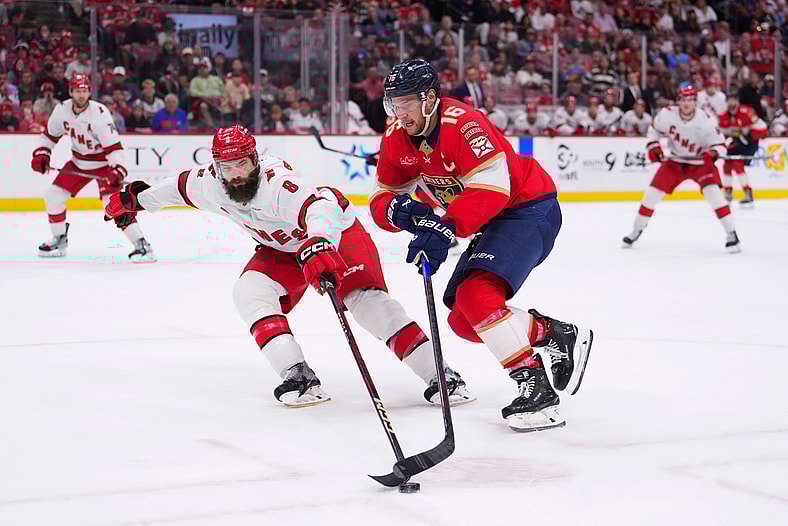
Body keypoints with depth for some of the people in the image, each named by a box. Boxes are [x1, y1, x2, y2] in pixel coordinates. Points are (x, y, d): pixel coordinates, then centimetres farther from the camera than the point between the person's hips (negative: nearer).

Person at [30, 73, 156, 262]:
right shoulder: (62, 110, -8)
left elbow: (114, 146, -28)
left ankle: (141, 245, -22)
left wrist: (117, 171, -39)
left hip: (103, 163, -6)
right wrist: (41, 154, -1)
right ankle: (59, 241, 22)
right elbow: (49, 134, 10)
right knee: (53, 196, 4)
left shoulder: (99, 113, -26)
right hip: (78, 163, 7)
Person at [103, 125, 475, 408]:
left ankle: (438, 375, -26)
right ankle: (298, 376, -28)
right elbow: (181, 186, 10)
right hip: (283, 249, 7)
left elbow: (320, 208, -55)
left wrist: (319, 245, -74)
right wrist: (136, 199, 22)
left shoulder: (277, 182, -37)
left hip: (337, 232, -7)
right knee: (250, 292, -20)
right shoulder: (211, 184, -14)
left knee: (368, 300, -27)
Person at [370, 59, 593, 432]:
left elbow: (491, 187, -36)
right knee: (462, 318, 7)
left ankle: (536, 390, -25)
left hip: (530, 209, -10)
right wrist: (400, 211, -22)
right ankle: (559, 337, 20)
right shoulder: (396, 140, -1)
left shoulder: (462, 124, -27)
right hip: (492, 220, 10)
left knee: (476, 294, -28)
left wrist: (446, 228, -45)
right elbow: (382, 200, 1)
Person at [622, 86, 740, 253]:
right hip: (674, 161, 3)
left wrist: (712, 154, -39)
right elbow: (654, 129, 4)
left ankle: (731, 234, -14)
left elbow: (720, 145, -18)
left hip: (700, 163, -3)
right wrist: (653, 147, -9)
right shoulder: (667, 114, -17)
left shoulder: (706, 121, -25)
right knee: (652, 192, -1)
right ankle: (637, 230, 20)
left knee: (713, 193, -22)